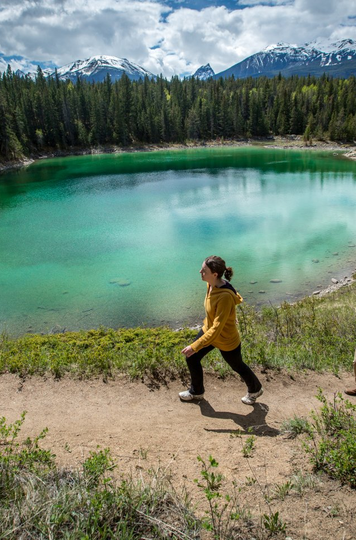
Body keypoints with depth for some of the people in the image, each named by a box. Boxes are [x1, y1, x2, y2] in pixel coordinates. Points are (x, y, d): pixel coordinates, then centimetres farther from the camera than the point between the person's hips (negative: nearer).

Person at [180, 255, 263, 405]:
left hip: (226, 341, -7)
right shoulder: (211, 284, -13)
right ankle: (196, 391, 37)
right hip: (208, 329, 7)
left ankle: (255, 389, 50)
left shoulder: (225, 297, -39)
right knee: (191, 358, 11)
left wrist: (194, 346, -36)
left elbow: (217, 328, -36)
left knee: (238, 366, 19)